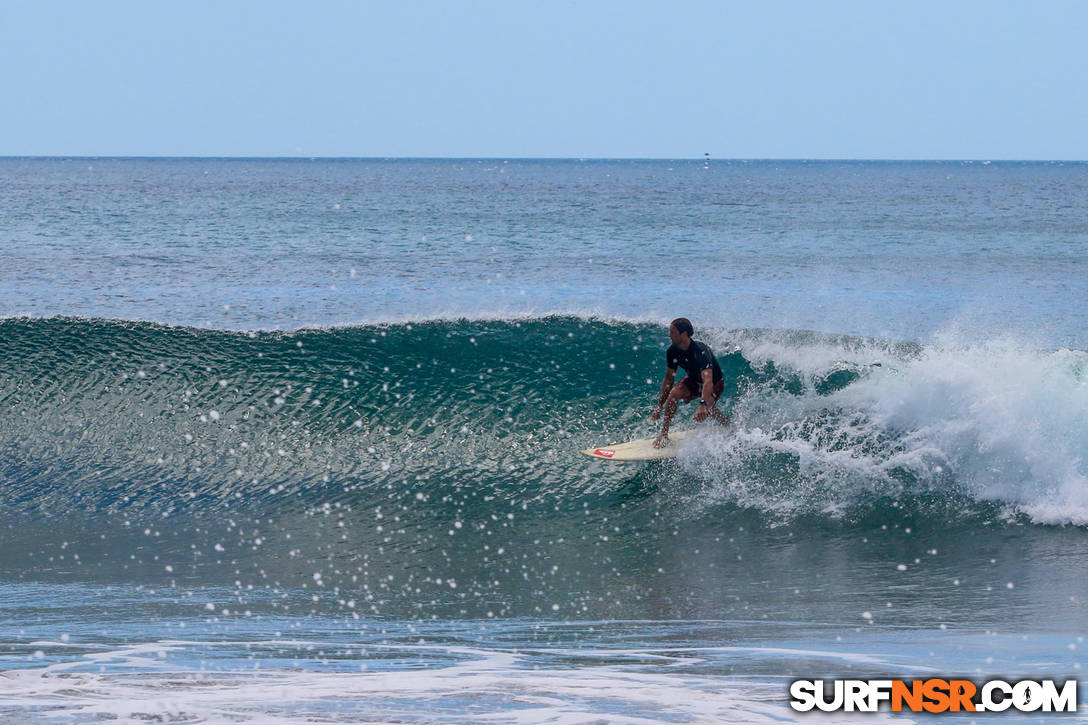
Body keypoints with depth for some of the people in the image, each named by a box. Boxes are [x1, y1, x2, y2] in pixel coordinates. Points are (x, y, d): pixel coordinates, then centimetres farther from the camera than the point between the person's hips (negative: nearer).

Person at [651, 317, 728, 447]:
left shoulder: (701, 351, -37)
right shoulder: (672, 351, -16)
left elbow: (708, 381, -50)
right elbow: (668, 379, -3)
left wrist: (703, 405, -65)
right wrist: (660, 406, -6)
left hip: (715, 382, -5)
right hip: (693, 380, 5)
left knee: (706, 408, -27)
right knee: (674, 393, -22)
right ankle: (664, 434, -12)